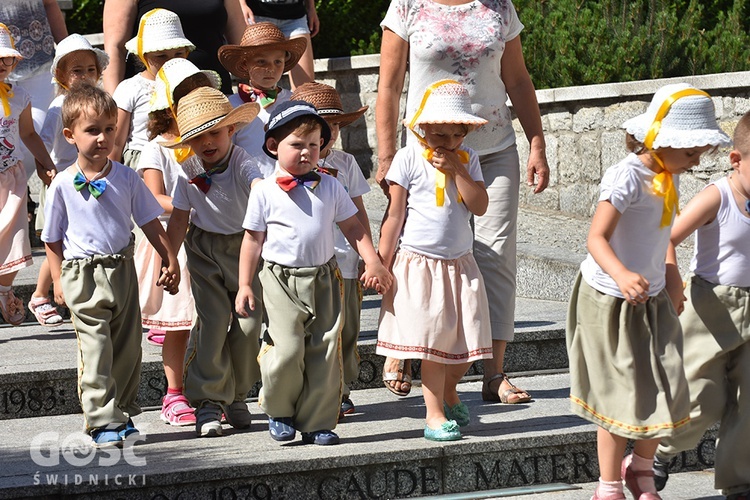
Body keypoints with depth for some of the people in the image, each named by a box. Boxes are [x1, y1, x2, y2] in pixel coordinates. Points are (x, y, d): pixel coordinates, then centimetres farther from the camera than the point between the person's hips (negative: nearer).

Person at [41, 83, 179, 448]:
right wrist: (58, 280, -2)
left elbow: (150, 223, 10)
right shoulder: (63, 185, -5)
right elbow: (53, 239, 2)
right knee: (95, 351, -7)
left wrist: (170, 261, 6)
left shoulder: (125, 178, 2)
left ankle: (122, 413, 20)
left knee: (127, 348, 7)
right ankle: (103, 421, -5)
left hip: (122, 270, 3)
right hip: (84, 276, -3)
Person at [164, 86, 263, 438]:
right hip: (204, 250, 1)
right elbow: (179, 217, -3)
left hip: (244, 246, -1)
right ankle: (208, 401, -3)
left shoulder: (241, 164, -20)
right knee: (212, 320, -8)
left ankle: (236, 395, 21)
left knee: (248, 320, 2)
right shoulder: (189, 172, -10)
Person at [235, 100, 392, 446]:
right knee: (288, 349, -14)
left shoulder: (329, 187, 9)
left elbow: (352, 227, 13)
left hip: (324, 278, 4)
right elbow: (253, 239, 3)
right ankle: (279, 410, 11)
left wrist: (373, 262, 1)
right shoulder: (265, 192, 0)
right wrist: (244, 286, 1)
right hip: (281, 279, -3)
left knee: (325, 352, 0)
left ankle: (316, 423, 10)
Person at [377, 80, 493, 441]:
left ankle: (448, 392, 32)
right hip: (418, 263, -4)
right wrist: (381, 265, -7)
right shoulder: (409, 159, -5)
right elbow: (395, 216, -5)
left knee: (467, 342, 5)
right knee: (432, 341, -8)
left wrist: (457, 170, -13)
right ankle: (434, 415, -2)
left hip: (459, 263, 5)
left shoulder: (467, 159, 7)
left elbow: (480, 206, -4)